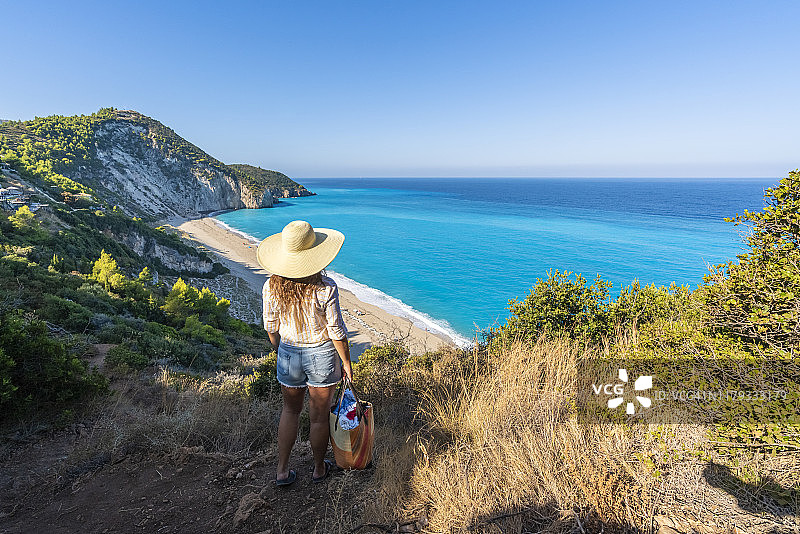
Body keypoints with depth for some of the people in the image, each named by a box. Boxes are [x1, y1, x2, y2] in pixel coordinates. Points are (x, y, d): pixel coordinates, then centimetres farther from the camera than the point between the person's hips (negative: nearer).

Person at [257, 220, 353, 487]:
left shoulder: (271, 287, -12)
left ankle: (282, 470, 34)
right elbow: (336, 331, -15)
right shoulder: (325, 288, -23)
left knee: (291, 410, 26)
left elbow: (271, 328, 0)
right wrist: (346, 362, -1)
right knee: (319, 415, 17)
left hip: (288, 354, 3)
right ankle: (319, 469, 38)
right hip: (322, 355, -3)